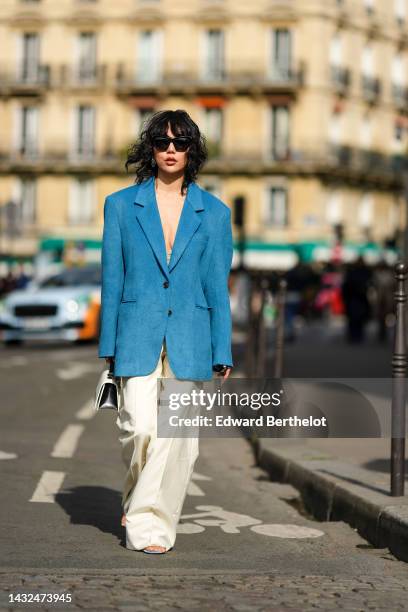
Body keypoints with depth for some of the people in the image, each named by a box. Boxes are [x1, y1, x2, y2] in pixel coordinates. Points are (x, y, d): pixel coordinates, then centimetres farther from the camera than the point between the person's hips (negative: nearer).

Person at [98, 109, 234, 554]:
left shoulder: (214, 213, 8)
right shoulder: (121, 205, 7)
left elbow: (218, 288, 8)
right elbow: (112, 280, 8)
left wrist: (222, 354, 4)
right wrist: (109, 346, 4)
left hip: (190, 338, 1)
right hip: (137, 337, -1)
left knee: (181, 437, -2)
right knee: (141, 427, -11)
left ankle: (151, 522, 13)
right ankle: (141, 512, 16)